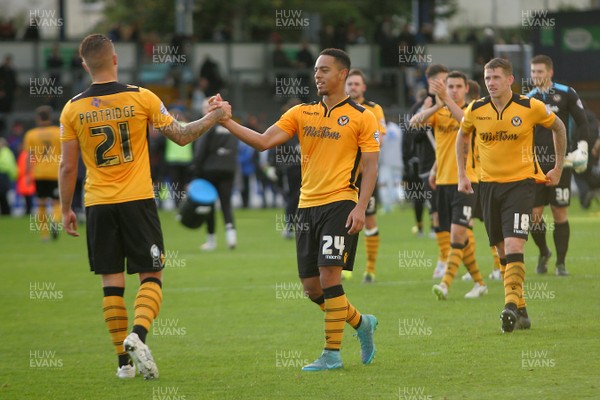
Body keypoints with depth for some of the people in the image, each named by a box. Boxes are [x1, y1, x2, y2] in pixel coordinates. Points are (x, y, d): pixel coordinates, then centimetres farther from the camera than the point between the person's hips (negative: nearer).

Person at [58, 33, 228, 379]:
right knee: (152, 277, 4)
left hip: (98, 206, 2)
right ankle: (138, 334, -22)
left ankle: (124, 361, 6)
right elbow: (181, 136, 2)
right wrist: (214, 117, 16)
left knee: (112, 283, 7)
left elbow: (68, 166, 1)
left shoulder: (74, 109, -2)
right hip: (137, 201, -2)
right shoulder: (141, 98, -5)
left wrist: (66, 210, 12)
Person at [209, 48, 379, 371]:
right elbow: (263, 141, 2)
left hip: (340, 204, -6)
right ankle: (361, 323, 30)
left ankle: (332, 353, -8)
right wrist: (227, 122, -9)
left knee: (329, 275, -16)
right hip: (307, 205, 6)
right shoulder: (301, 113, 11)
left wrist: (360, 208, -14)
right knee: (311, 287, 6)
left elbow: (370, 166, -3)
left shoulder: (361, 117, -1)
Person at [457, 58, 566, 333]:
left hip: (520, 182, -4)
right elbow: (462, 137, 18)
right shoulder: (475, 110, -2)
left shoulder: (531, 108, -9)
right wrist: (462, 175, 12)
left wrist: (558, 168, 11)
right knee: (503, 253, 6)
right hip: (489, 184, 4)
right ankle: (521, 311, 15)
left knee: (514, 246, -20)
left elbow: (558, 128, 9)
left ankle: (511, 305, -26)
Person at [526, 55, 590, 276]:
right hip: (536, 164, 2)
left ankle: (561, 263, 8)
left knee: (560, 214, -3)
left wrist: (582, 148, -8)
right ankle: (543, 253, 23)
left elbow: (582, 122, 3)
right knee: (534, 214, -3)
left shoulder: (566, 94, 0)